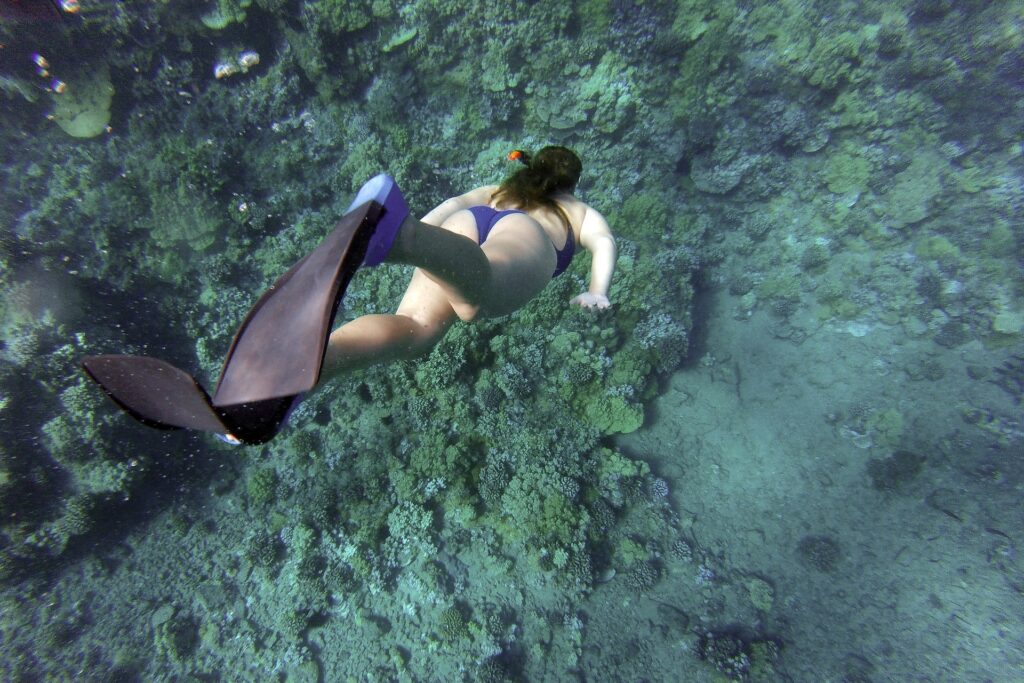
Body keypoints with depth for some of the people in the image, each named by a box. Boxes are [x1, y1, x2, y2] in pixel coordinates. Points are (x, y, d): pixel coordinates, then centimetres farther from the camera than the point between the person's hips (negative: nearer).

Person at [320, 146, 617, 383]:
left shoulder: (498, 191, 44)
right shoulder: (581, 211, 38)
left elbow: (455, 203, 25)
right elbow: (604, 242, 16)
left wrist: (421, 228, 14)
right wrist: (597, 294, 8)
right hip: (523, 234, -3)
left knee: (416, 326, -20)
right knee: (472, 300, -36)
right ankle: (399, 233, -64)